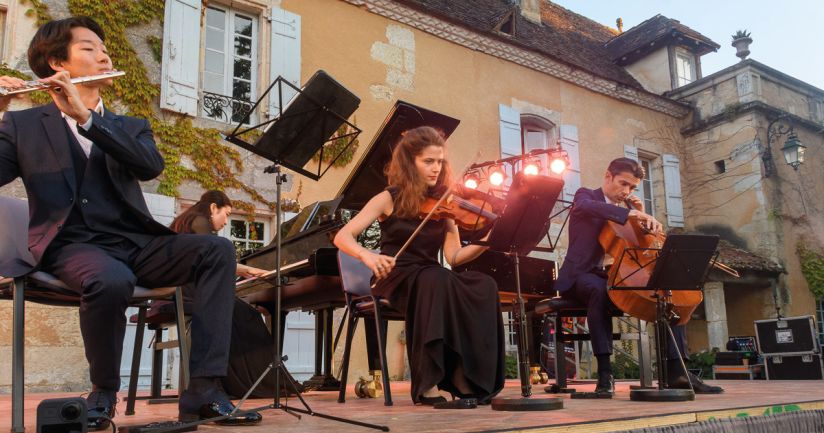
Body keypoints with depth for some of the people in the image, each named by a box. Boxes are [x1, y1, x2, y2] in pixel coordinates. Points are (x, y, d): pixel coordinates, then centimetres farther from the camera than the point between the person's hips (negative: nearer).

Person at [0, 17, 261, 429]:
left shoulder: (129, 127, 19)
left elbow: (152, 165, -5)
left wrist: (86, 117, -15)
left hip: (133, 244, 3)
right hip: (71, 245, -3)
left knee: (217, 250, -22)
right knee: (111, 280, -38)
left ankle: (203, 390, -25)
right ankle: (103, 393, -10)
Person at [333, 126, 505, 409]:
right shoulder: (389, 199, -2)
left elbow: (454, 257, 0)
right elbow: (342, 237, -11)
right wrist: (367, 255, -32)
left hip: (432, 278, 4)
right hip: (396, 279, -4)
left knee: (485, 285, -25)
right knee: (438, 279, -37)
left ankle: (467, 381, -22)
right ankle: (427, 385, -31)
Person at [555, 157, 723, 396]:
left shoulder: (624, 209, 21)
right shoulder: (586, 195, 2)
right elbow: (587, 207, -26)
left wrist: (641, 215, 7)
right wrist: (630, 214, -36)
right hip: (584, 274, -7)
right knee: (600, 290, -41)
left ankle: (676, 371, -12)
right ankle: (605, 373, -38)